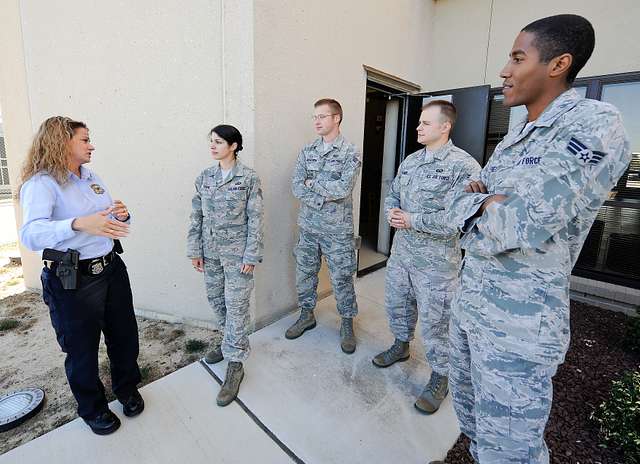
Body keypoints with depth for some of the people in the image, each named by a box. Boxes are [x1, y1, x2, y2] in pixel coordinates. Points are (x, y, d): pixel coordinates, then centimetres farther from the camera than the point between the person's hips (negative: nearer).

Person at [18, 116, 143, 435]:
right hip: (72, 280, -6)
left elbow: (114, 223, 16)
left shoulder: (93, 178, 9)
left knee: (125, 335, 17)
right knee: (82, 349, 12)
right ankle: (92, 408, 37)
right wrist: (79, 224, -44)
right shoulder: (41, 183, -12)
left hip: (111, 268, 6)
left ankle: (127, 388, 42)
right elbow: (31, 234, -27)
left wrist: (122, 215, -8)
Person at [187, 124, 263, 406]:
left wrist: (251, 255, -13)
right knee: (215, 299, 17)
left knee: (236, 306, -1)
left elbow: (255, 219, -10)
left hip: (237, 252, -5)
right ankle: (231, 342, 41)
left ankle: (235, 364, 12)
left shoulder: (249, 178, -8)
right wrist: (195, 250, 4)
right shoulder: (204, 178, 5)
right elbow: (196, 216, 7)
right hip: (211, 252, 6)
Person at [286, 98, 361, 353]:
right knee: (304, 273, 15)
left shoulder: (350, 153, -8)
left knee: (341, 278, 6)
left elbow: (343, 188, -21)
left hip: (337, 229, -4)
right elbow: (296, 186, -3)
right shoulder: (307, 150, 6)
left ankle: (347, 324, 26)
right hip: (308, 225, 5)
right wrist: (324, 198, -15)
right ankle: (307, 315, 36)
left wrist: (313, 182, -11)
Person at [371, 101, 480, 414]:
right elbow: (392, 193, 15)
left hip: (436, 260, -7)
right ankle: (401, 346, 47)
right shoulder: (410, 160, 9)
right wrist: (391, 212, -8)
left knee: (434, 320, 6)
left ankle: (440, 377, 28)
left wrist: (412, 220, -22)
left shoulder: (463, 165, -15)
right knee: (396, 303, 21)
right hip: (401, 251, 7)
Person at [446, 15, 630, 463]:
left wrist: (476, 207, -6)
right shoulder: (513, 139, 11)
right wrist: (484, 203, -16)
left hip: (519, 321, -8)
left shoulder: (596, 124, -15)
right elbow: (460, 205, 6)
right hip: (468, 300, 8)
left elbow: (520, 226, -26)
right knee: (468, 404, 26)